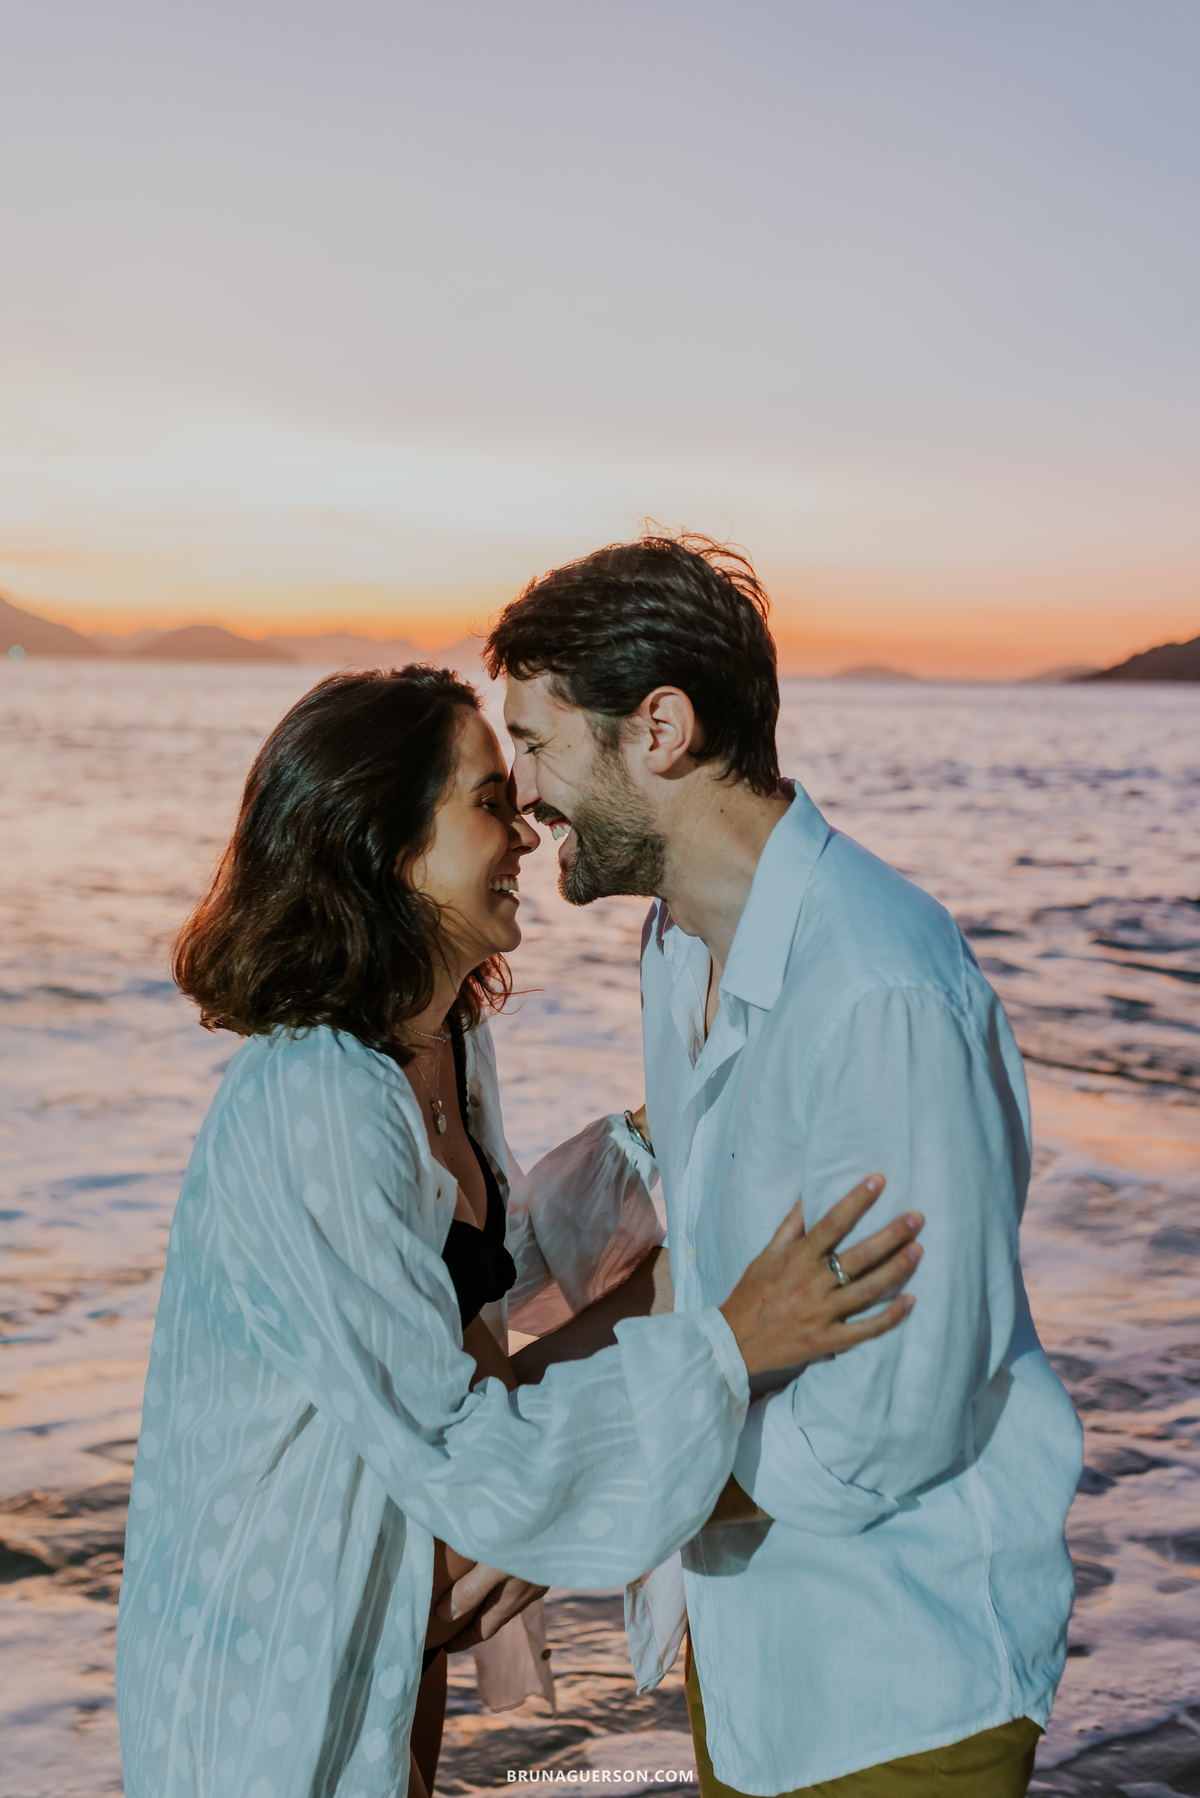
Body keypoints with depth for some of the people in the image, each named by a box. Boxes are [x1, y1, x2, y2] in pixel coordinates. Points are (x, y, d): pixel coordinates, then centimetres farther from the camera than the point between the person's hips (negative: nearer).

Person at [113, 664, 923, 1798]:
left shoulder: (446, 1042, -2)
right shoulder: (313, 1109, -31)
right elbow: (457, 1460, -29)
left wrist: (643, 1150, 7)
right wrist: (731, 1343, -29)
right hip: (269, 1655, -8)